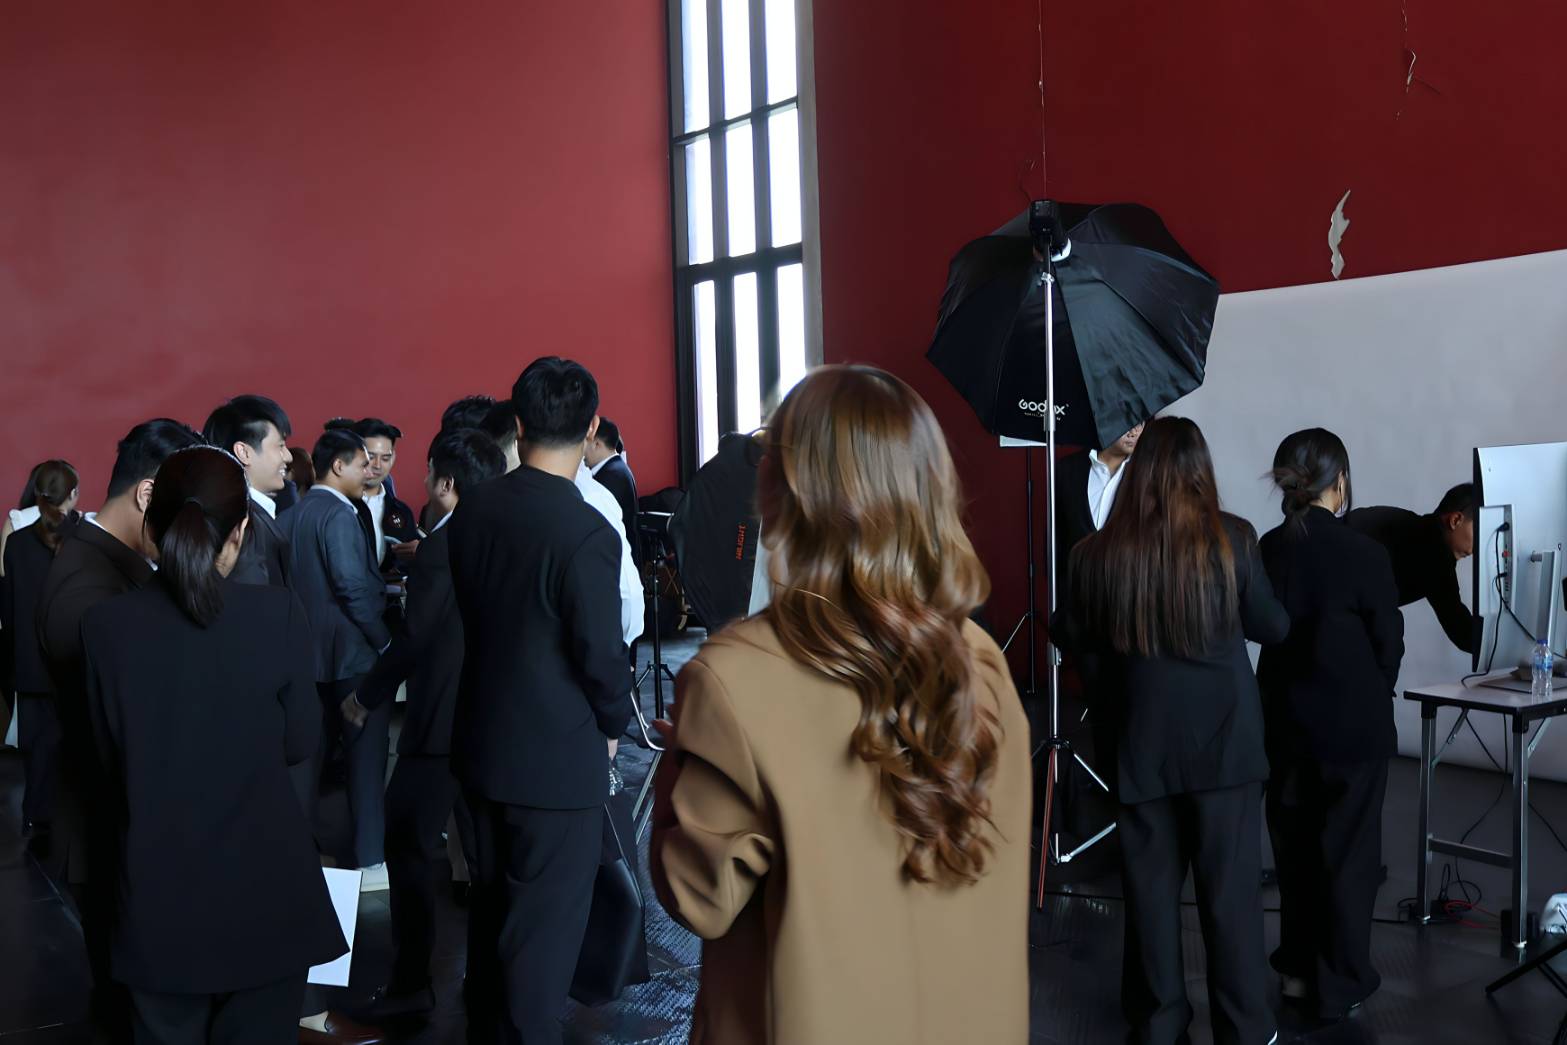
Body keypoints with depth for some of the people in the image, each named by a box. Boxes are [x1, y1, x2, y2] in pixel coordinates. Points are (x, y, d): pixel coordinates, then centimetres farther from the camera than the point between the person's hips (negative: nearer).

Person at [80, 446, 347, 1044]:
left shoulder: (105, 625, -9)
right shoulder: (279, 615, -14)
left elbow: (109, 758, 3)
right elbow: (300, 743, -2)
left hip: (158, 890, 2)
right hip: (264, 888, -1)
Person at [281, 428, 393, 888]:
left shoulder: (291, 515, 9)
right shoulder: (338, 514, -16)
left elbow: (289, 582, 11)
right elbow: (355, 587, -21)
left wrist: (304, 632, 17)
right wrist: (385, 641, -12)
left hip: (309, 650, 8)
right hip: (353, 652, -8)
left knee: (310, 750, 16)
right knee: (366, 754, 1)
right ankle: (370, 859, 6)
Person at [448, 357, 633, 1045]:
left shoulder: (471, 509, -2)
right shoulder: (587, 533, -22)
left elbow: (471, 612, 8)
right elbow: (601, 654, -18)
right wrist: (614, 722, 2)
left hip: (483, 743, 7)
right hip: (560, 757, -7)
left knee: (492, 905, 22)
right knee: (544, 928, 7)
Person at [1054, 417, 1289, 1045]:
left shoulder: (1099, 553, -8)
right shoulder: (1232, 541, -9)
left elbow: (1071, 638, 7)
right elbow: (1273, 629, 4)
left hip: (1138, 740, 1)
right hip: (1223, 739, 0)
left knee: (1151, 887, 11)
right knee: (1231, 888, 9)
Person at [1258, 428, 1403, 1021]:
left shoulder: (1265, 551, -7)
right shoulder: (1365, 555, -18)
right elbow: (1389, 645, -8)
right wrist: (1374, 696, 11)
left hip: (1285, 721, 4)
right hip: (1353, 725, -4)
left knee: (1294, 848, 17)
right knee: (1348, 853, 9)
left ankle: (1299, 968, 28)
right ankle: (1341, 983, 18)